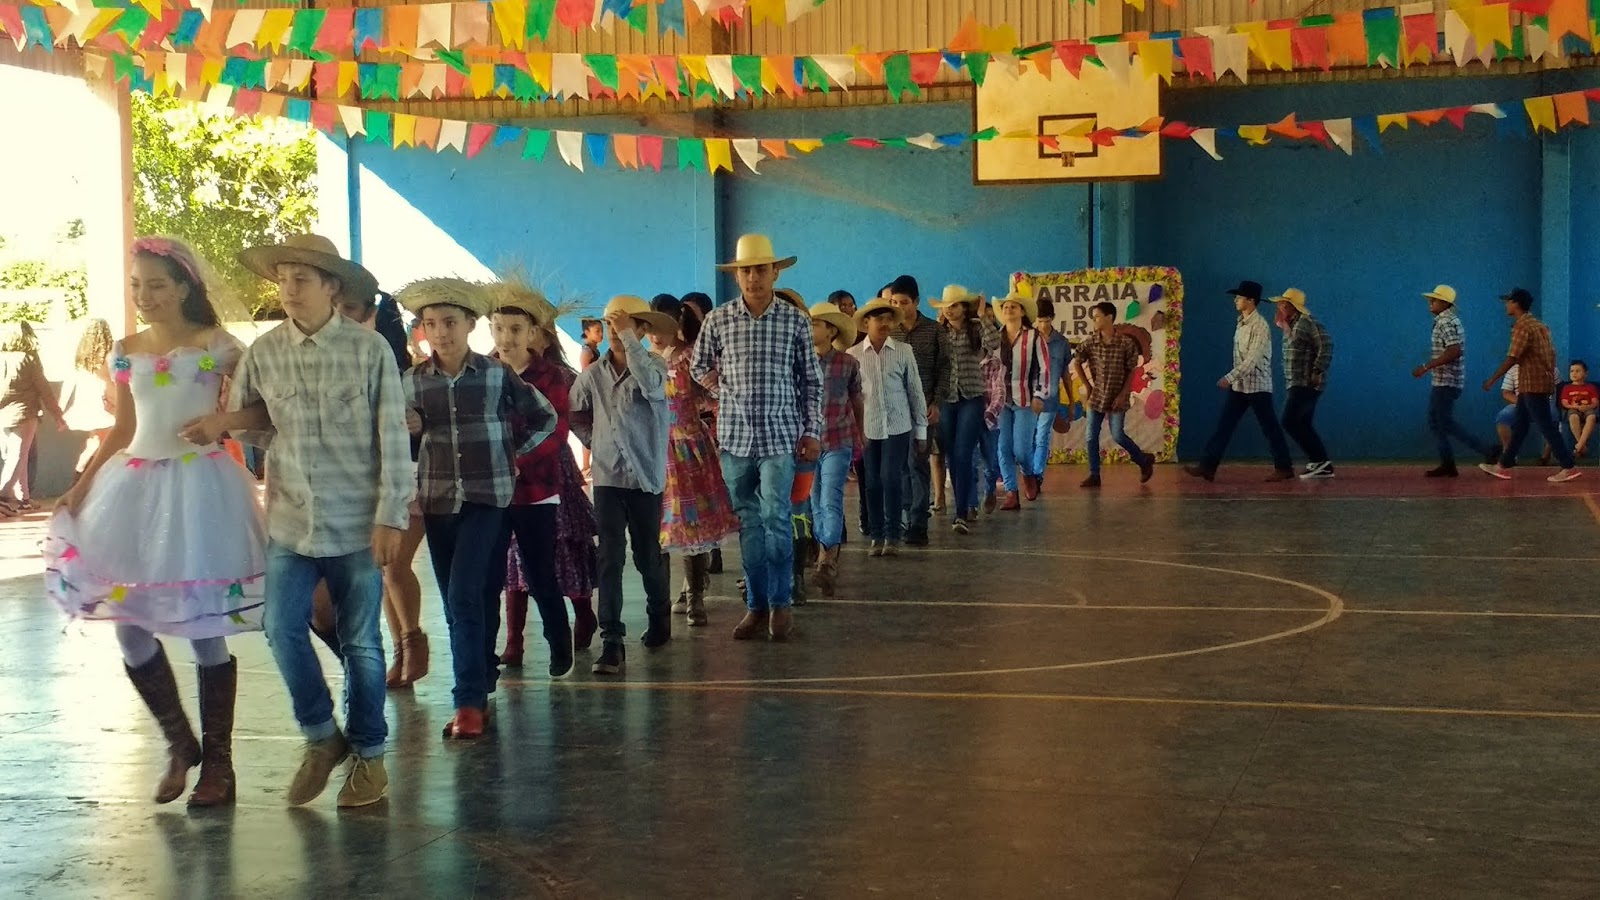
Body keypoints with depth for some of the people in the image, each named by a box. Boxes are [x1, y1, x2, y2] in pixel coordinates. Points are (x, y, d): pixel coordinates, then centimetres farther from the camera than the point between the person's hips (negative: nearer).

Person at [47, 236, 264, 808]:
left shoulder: (216, 346, -4)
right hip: (137, 485, 5)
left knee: (204, 628, -2)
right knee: (128, 625, 4)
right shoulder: (125, 353, 10)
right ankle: (179, 743, 23)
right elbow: (122, 430, 16)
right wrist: (80, 489, 10)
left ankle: (217, 762, 11)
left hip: (200, 486, -5)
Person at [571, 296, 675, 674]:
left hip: (645, 476, -2)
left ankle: (659, 615, 38)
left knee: (647, 555, 11)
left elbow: (650, 384, -30)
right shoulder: (593, 374, 3)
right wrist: (594, 441, 10)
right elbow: (575, 414, 19)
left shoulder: (654, 364, -5)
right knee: (610, 559, -5)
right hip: (607, 477, 2)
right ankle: (611, 642, -6)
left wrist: (628, 338, -26)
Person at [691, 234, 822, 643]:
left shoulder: (795, 320, 0)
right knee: (748, 524, 7)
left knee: (775, 517, -10)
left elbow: (811, 380, 3)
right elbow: (700, 367, 18)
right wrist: (726, 392, 5)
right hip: (735, 436, 2)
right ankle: (757, 606, 14)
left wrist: (812, 431, 0)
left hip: (780, 436, -2)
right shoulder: (718, 320, 3)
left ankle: (781, 602, 4)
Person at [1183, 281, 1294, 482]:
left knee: (1269, 427, 1)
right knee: (1224, 425, 2)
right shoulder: (1241, 323, 11)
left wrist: (1230, 377, -28)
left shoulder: (1260, 326, -16)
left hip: (1257, 386, -8)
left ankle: (1284, 468, 12)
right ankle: (1208, 466, 0)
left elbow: (1253, 359, -23)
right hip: (1239, 386, 8)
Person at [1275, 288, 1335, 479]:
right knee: (1304, 425, 11)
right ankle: (1323, 466, 14)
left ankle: (1319, 459, -7)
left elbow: (1326, 345, -22)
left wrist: (1317, 371, -23)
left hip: (1307, 384, -10)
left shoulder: (1306, 323, -14)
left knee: (1290, 422, -13)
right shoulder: (1292, 326, 15)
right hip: (1298, 384, 10)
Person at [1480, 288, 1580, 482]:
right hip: (1540, 382, 10)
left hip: (1533, 384, -10)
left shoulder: (1522, 326, -15)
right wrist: (1550, 377, 21)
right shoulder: (1537, 325, 15)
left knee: (1546, 426, -6)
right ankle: (1503, 466, 16)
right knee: (1519, 425, 12)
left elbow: (1512, 358, -18)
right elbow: (1551, 353, 16)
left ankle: (1569, 467, -5)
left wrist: (1492, 380, -12)